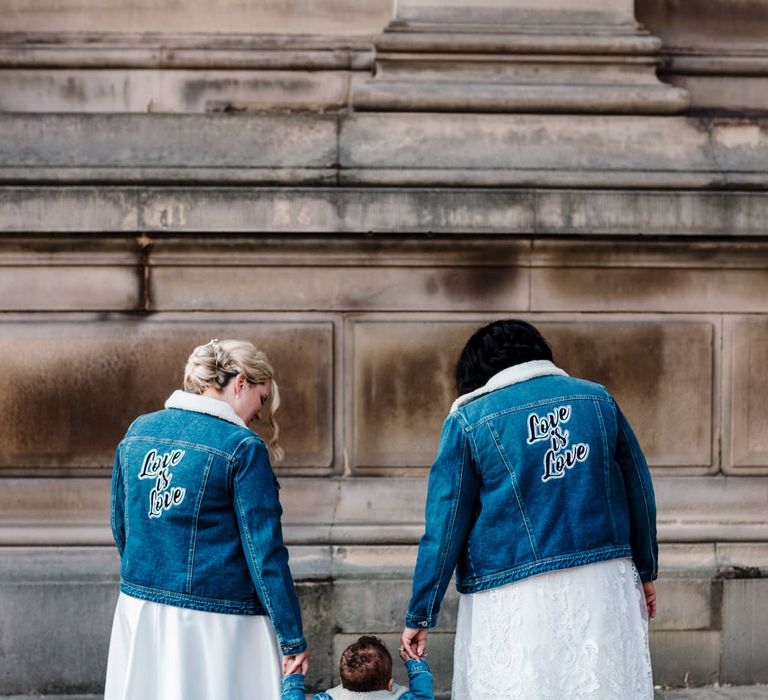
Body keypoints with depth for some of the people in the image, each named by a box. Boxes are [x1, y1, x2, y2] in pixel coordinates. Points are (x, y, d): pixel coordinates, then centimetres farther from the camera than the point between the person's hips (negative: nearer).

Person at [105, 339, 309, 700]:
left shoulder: (138, 431, 7)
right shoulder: (242, 447, -12)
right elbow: (265, 551, -13)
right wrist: (293, 639, -8)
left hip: (138, 612, 6)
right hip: (215, 626, -6)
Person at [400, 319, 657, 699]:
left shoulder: (469, 419, -1)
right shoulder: (598, 398, 8)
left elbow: (444, 528, -1)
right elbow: (640, 495, 13)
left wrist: (419, 616, 5)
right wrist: (645, 572, 25)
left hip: (513, 602, -3)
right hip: (604, 583, 3)